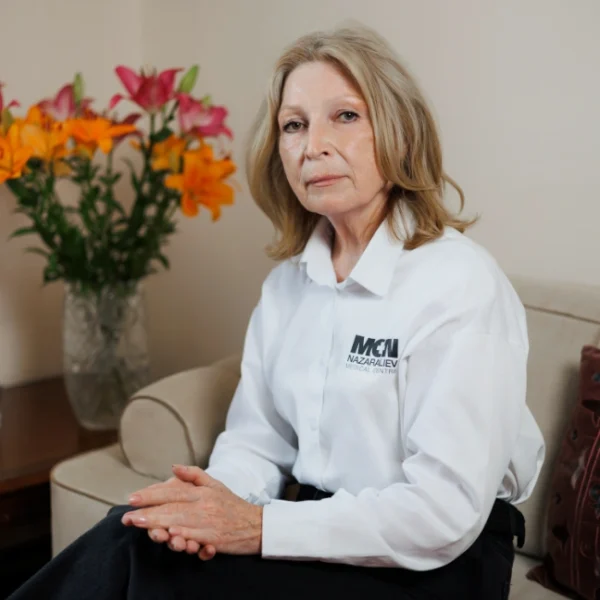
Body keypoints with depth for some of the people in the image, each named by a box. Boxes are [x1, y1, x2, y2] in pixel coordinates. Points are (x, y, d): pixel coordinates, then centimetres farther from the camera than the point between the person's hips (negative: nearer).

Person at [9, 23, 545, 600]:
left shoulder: (461, 285, -16)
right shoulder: (289, 278, 8)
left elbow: (445, 511, -21)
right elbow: (256, 437, 7)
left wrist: (259, 527, -24)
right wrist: (219, 497, -16)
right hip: (317, 533, 6)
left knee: (139, 551, -23)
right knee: (131, 533, -21)